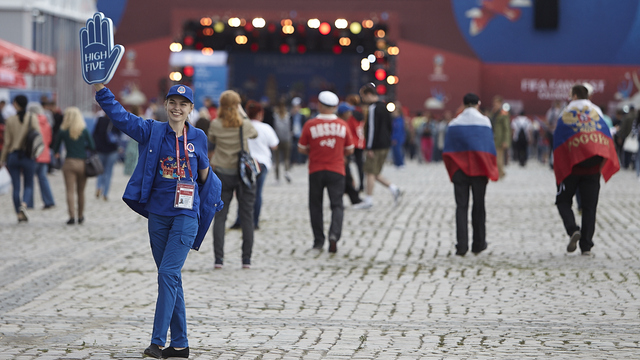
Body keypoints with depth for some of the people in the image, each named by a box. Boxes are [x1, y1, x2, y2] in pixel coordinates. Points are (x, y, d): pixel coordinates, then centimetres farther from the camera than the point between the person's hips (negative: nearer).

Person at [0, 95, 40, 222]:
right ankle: (24, 205, -17)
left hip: (13, 155, 1)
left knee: (16, 187, 7)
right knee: (28, 184, 10)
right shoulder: (32, 119, -3)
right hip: (28, 156, 0)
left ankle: (20, 214, 6)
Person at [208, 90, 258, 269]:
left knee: (220, 216, 3)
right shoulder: (245, 125, -9)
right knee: (247, 216, 7)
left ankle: (218, 258, -5)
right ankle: (246, 259, 6)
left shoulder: (215, 125, -9)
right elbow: (255, 134, 14)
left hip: (222, 173, 0)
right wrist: (242, 114, 16)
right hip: (244, 172, 0)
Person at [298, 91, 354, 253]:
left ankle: (319, 240, 14)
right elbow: (349, 150, 5)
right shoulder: (343, 125, -2)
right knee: (337, 204, 3)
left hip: (316, 171, 0)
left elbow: (302, 149, -2)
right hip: (336, 171, 0)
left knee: (316, 205, 13)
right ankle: (334, 234, -20)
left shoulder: (310, 125, -8)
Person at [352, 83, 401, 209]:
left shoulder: (372, 109, -15)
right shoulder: (383, 107, 15)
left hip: (376, 146, -9)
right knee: (375, 173, 15)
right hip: (385, 145, 9)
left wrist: (369, 147, -19)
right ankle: (394, 189, 5)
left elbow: (372, 128, -19)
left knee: (370, 172, -3)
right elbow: (390, 126, 21)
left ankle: (368, 200, -2)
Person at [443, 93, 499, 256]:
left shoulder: (454, 123, 2)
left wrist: (452, 171, 9)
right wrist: (490, 171, 5)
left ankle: (462, 246, -7)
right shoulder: (484, 121, -4)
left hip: (459, 169, 1)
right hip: (479, 170, -1)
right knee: (479, 206, 10)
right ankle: (478, 244, 14)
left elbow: (447, 151, 1)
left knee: (461, 206, 2)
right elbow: (490, 148, -5)